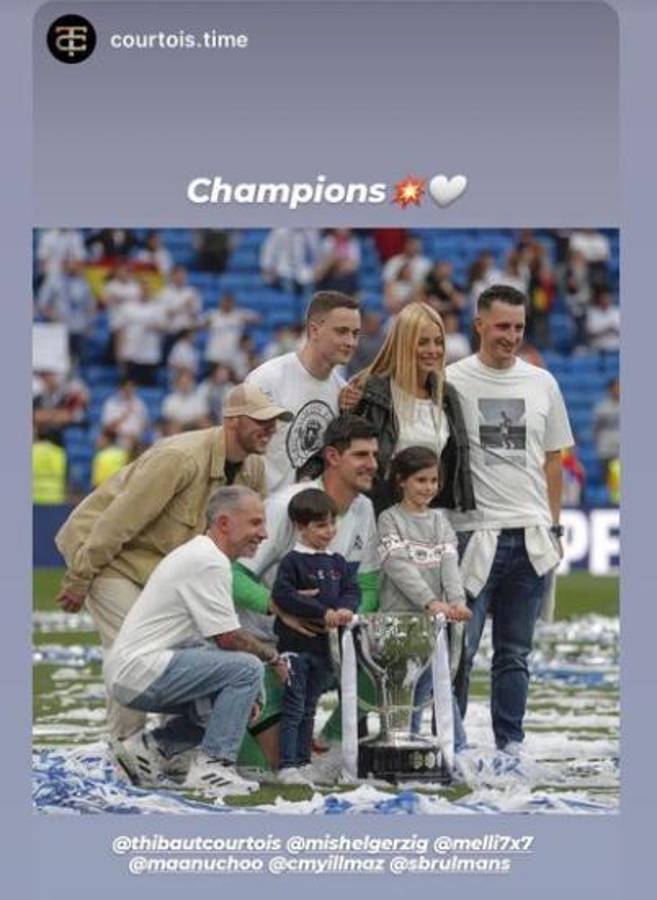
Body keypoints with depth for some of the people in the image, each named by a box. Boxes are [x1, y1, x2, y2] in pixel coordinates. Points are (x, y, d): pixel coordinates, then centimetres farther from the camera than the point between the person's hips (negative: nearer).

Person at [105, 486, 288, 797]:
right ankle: (210, 766, -16)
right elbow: (228, 638, -15)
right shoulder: (210, 562, -15)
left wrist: (241, 695, 10)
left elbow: (216, 637, 20)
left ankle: (151, 747, 14)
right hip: (141, 670, -11)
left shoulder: (197, 555, 18)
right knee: (247, 668, -18)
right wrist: (273, 657, 2)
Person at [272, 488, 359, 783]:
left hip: (325, 646, 6)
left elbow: (352, 590, 9)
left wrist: (346, 608, -15)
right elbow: (282, 595, -19)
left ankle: (303, 762, 19)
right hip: (296, 644, -6)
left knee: (309, 708, 14)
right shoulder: (292, 561, -10)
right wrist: (323, 612, -21)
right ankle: (287, 766, -6)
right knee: (293, 708, -6)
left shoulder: (337, 563, 11)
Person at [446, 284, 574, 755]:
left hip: (531, 536, 4)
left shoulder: (542, 383, 11)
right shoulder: (453, 381, -2)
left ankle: (511, 745, 15)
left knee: (516, 652, 9)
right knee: (459, 649, -5)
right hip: (473, 533, -4)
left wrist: (554, 526, 12)